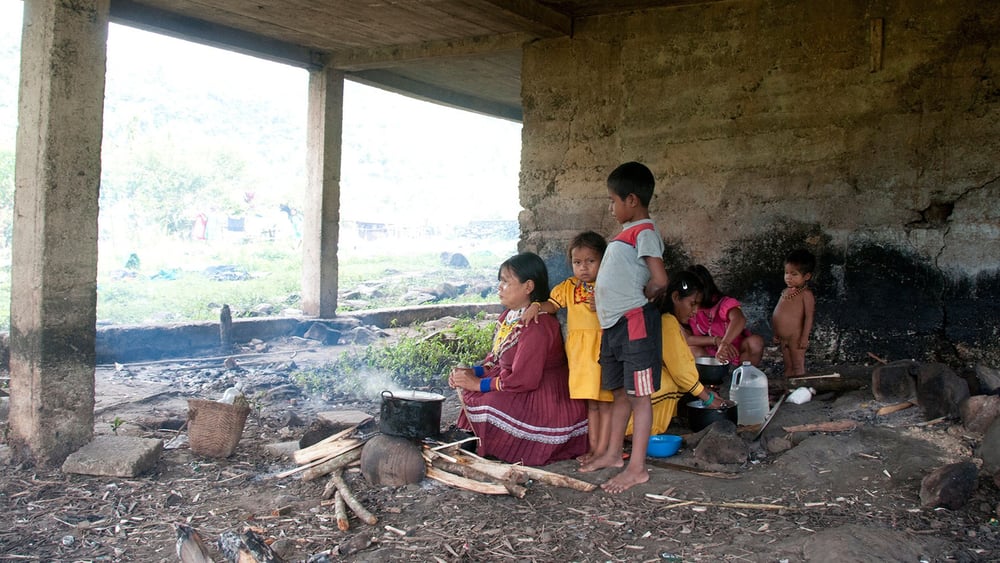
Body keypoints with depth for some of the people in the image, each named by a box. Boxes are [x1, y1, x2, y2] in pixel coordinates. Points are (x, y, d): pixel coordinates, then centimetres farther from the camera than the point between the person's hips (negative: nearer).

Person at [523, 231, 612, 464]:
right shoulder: (568, 287, 10)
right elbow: (553, 304, 0)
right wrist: (537, 307, -20)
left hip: (604, 347, -4)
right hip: (579, 350, 4)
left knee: (605, 400, 0)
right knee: (588, 399, 12)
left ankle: (602, 448, 5)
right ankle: (592, 445, 19)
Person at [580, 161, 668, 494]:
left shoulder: (644, 233, -12)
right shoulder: (628, 233, 17)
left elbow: (659, 280, -20)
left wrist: (637, 300, -4)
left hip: (634, 323, -10)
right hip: (613, 323, 10)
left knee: (639, 394, -5)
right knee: (619, 392, 17)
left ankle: (637, 468, -1)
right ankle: (614, 453, 28)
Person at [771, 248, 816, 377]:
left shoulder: (805, 294, -11)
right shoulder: (786, 292, 11)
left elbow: (809, 317, -15)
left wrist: (804, 338, -18)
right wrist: (776, 334, 17)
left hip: (795, 338, -7)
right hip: (783, 338, 7)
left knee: (798, 367, 0)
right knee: (788, 368, 14)